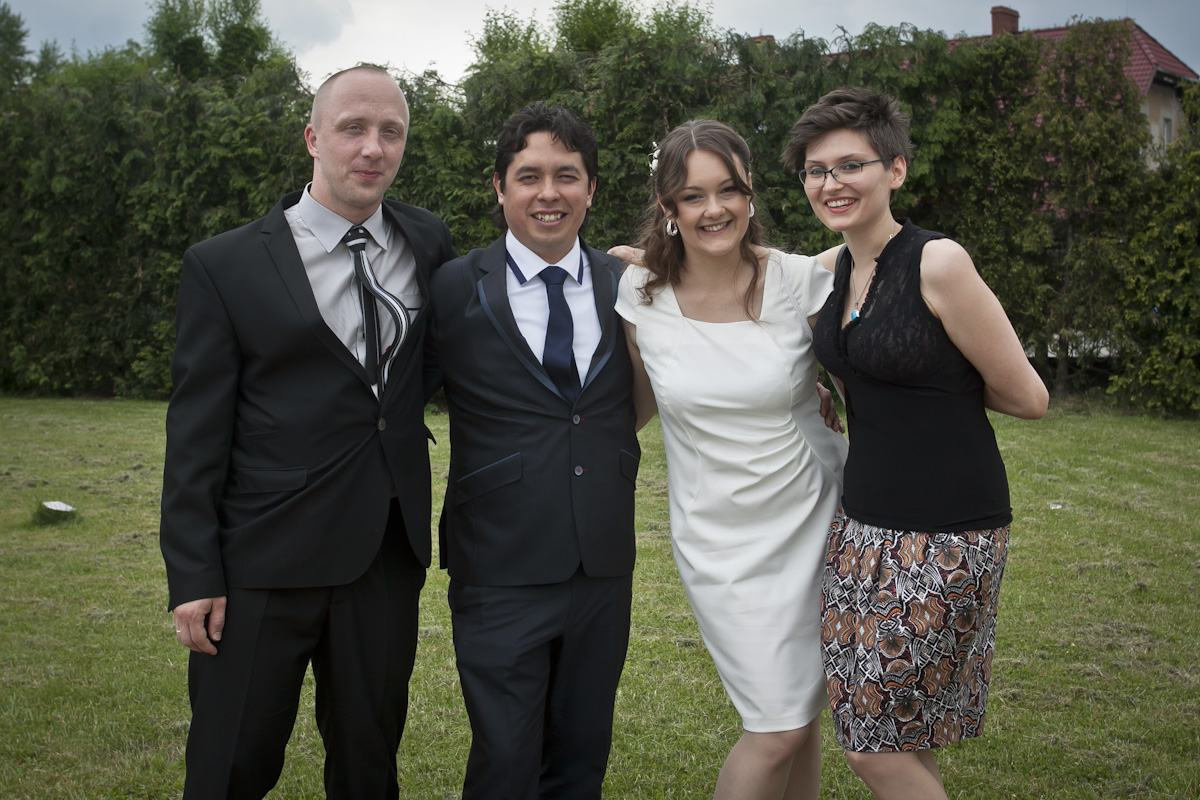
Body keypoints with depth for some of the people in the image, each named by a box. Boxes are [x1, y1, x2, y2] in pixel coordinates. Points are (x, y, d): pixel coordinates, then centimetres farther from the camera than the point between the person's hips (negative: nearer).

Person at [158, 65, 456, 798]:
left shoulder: (427, 242, 7)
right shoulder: (225, 266, -4)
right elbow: (197, 429, -5)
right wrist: (193, 574, -8)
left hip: (389, 555, 3)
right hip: (264, 566, -3)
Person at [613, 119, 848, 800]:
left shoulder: (803, 280, -10)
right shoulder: (641, 295, -7)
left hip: (816, 515, 1)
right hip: (721, 536, -1)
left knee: (803, 715, 12)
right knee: (779, 729, -4)